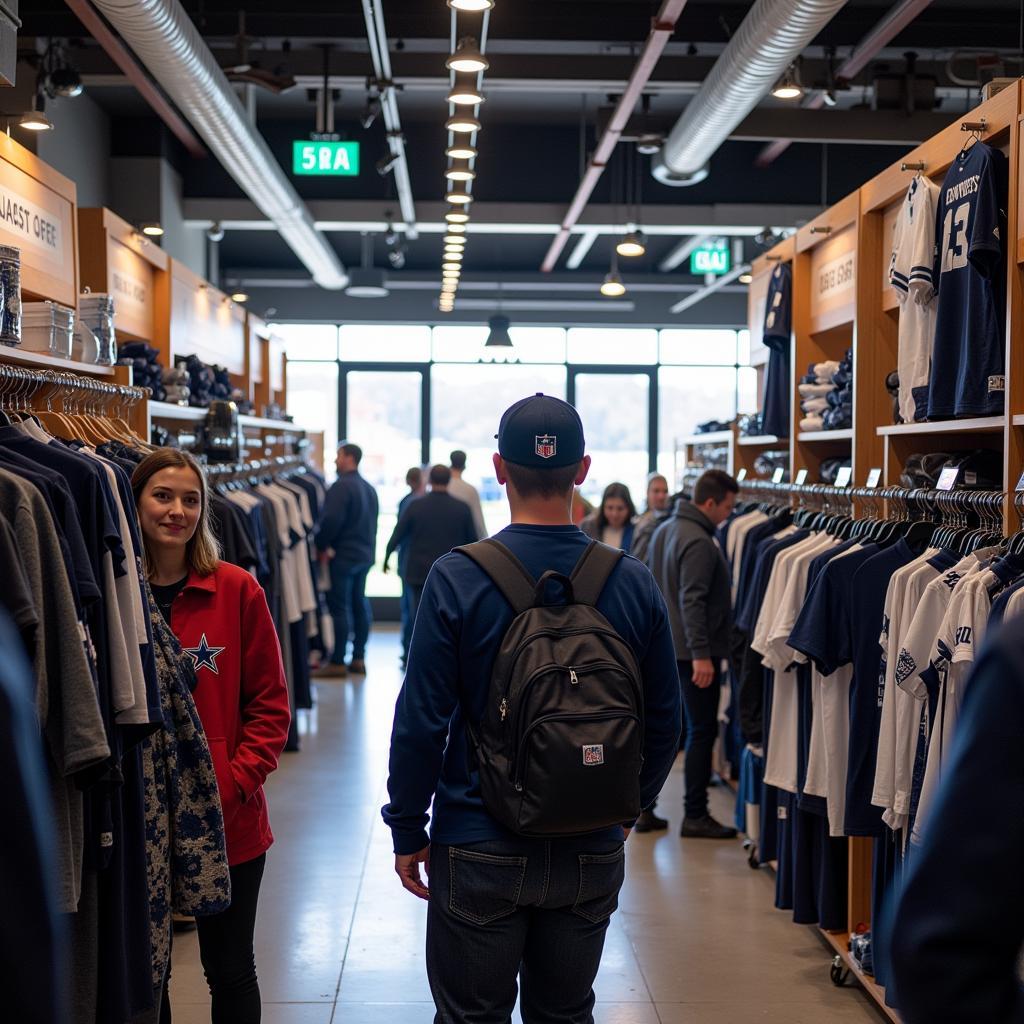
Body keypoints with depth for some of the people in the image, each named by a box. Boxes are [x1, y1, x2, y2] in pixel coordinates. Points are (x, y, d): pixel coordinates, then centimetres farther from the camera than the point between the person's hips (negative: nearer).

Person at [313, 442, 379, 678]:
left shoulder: (342, 486, -15)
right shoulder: (368, 488, 13)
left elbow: (331, 520, -22)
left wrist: (321, 545, -10)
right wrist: (368, 548, 16)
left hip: (343, 555, -9)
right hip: (365, 554, 9)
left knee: (339, 607, -5)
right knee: (359, 605, 12)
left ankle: (337, 662, -3)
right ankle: (358, 657, 16)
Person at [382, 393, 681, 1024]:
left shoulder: (457, 579, -14)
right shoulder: (633, 583, -5)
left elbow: (421, 722, -12)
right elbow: (664, 722, 2)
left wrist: (408, 831, 1)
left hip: (481, 850, -3)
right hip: (593, 853, 3)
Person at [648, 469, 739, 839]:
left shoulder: (664, 530, 11)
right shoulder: (699, 543, -19)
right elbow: (692, 601, -25)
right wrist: (701, 653, -26)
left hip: (664, 647, 9)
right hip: (692, 651, -9)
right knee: (702, 731, -2)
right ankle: (695, 816, 2)